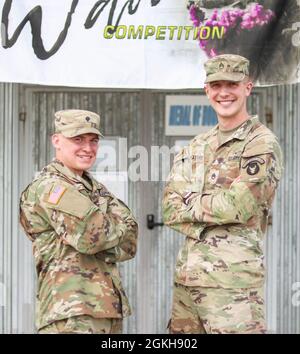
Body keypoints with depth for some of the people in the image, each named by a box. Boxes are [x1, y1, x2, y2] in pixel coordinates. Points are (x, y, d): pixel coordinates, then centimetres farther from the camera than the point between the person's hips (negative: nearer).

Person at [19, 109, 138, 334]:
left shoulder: (95, 189, 20)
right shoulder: (49, 187, -7)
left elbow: (129, 244, 10)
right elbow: (90, 235, -19)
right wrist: (119, 225, 0)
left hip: (109, 308, 9)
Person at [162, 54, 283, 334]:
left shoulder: (262, 144, -5)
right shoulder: (196, 147, 15)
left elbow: (238, 206, -17)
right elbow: (169, 210, 7)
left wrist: (190, 203, -3)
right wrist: (215, 209, -10)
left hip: (233, 276, -7)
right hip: (187, 273, 7)